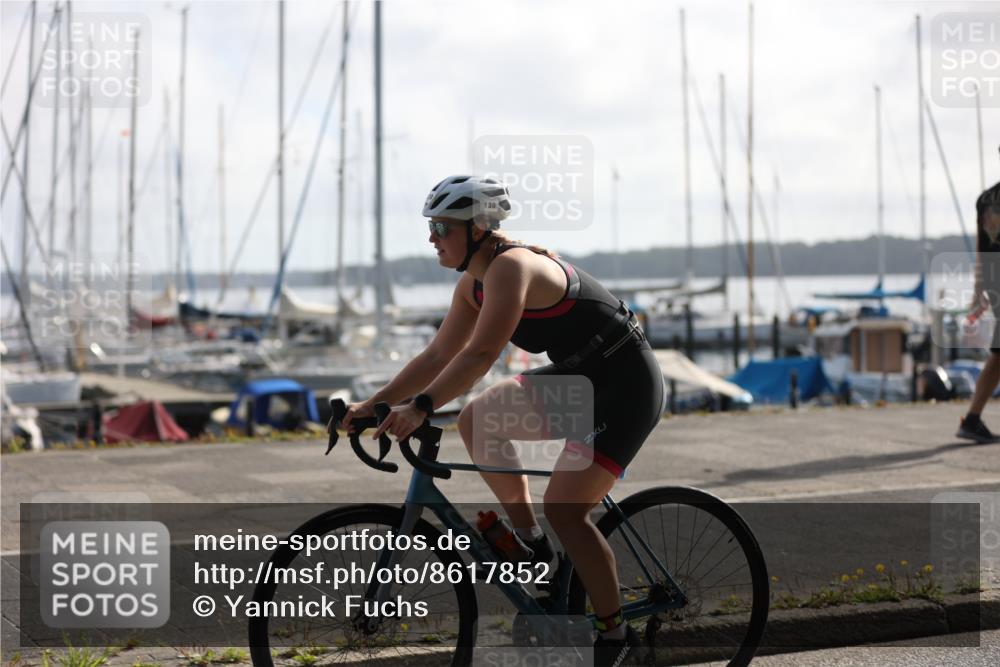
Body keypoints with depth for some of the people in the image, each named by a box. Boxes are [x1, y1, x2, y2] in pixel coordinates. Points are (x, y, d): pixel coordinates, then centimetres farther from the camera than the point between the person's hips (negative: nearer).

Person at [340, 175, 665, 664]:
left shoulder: (511, 267, -23)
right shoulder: (473, 284, 5)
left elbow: (480, 355, -33)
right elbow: (437, 356, 8)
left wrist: (419, 408, -39)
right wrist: (374, 404, 2)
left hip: (628, 385, -9)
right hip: (581, 379, 9)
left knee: (563, 508, -14)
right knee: (475, 422, 7)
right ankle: (532, 542, 13)